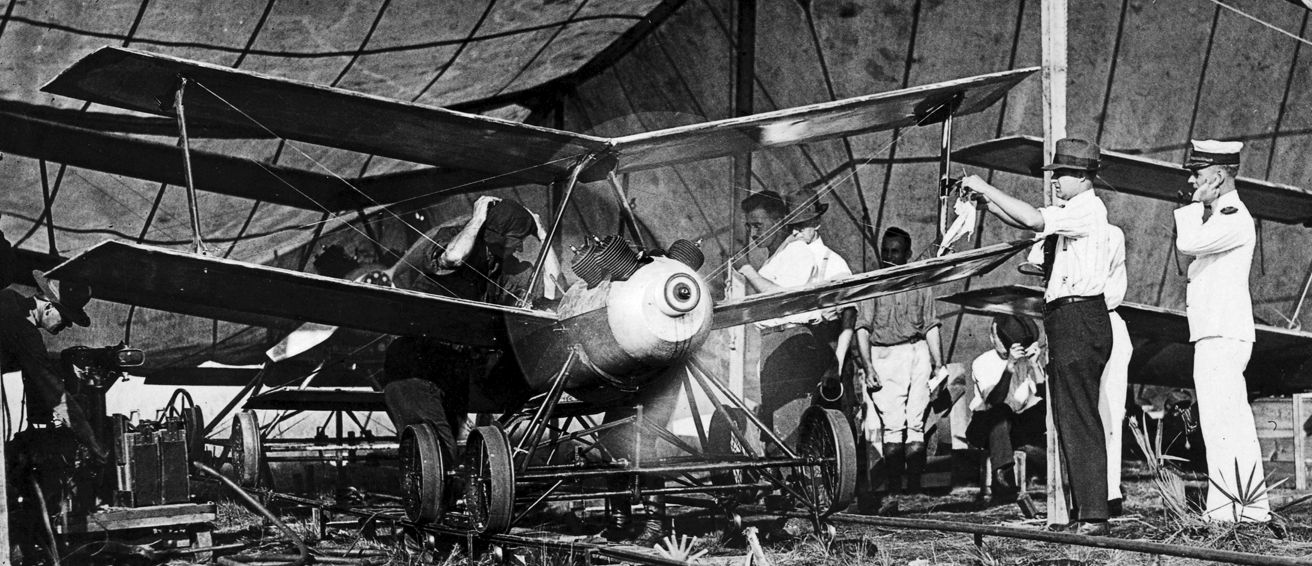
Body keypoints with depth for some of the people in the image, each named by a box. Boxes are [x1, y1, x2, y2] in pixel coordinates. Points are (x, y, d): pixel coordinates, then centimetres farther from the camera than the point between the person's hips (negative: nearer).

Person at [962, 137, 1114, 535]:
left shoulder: (1088, 208, -11)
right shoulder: (1070, 212, 18)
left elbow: (1033, 220, -22)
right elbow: (1025, 222, 21)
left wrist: (988, 189, -14)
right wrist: (985, 200, 7)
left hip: (1080, 320, -10)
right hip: (1067, 320, 10)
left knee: (1078, 419, -9)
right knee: (1070, 418, 13)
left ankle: (1093, 517, -8)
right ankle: (1086, 511, 19)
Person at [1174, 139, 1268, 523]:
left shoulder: (1235, 219, -12)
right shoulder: (1217, 218, 20)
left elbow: (1188, 244, -26)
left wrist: (1191, 209, -10)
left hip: (1223, 336, -10)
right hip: (1214, 335, 10)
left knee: (1219, 420, -11)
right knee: (1234, 420, 12)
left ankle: (1227, 506, -10)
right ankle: (1251, 505, 17)